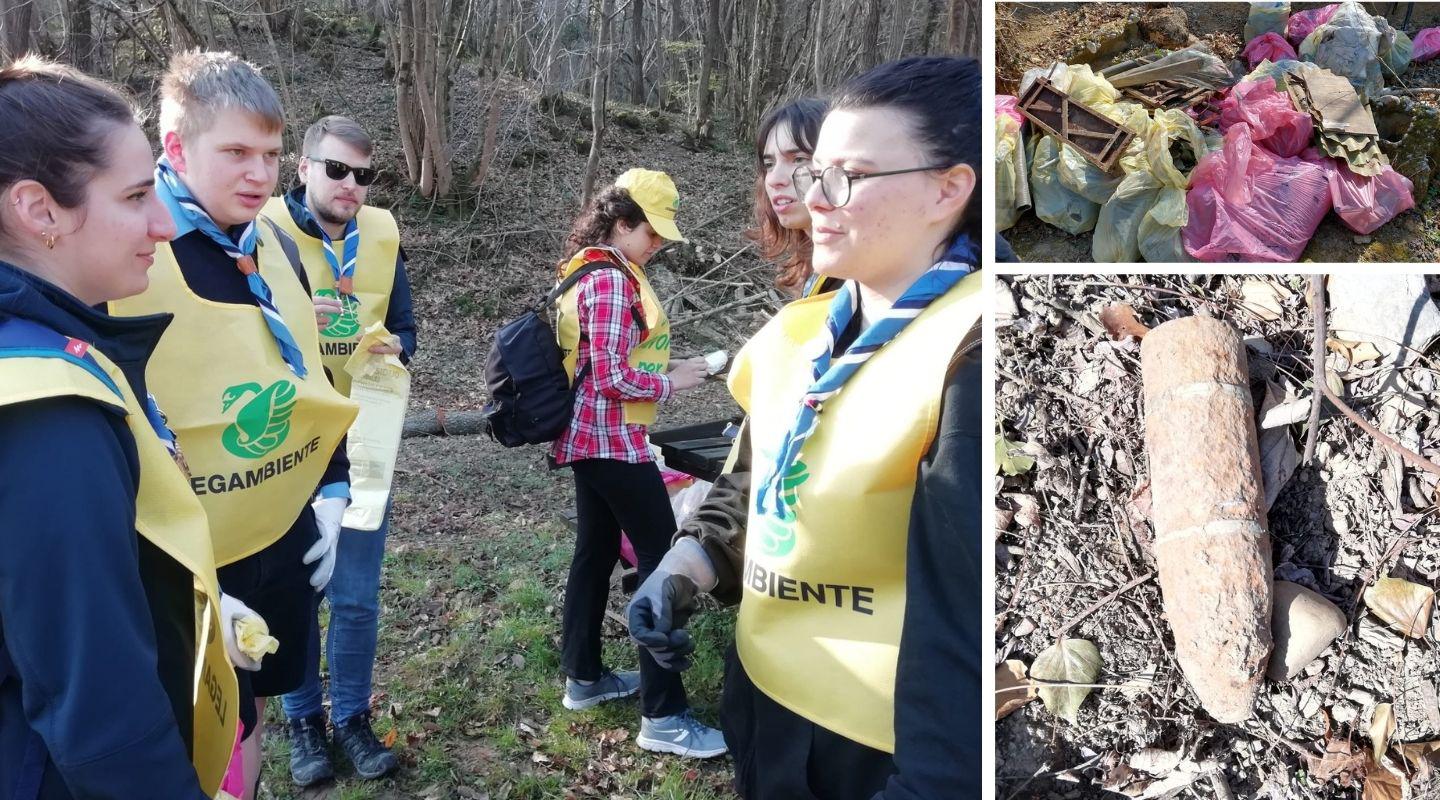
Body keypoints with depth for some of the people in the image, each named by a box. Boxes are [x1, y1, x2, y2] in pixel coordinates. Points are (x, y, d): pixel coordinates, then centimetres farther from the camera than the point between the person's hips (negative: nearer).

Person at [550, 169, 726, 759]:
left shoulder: (590, 272, 13)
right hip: (613, 440, -10)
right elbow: (612, 378, -22)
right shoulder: (612, 281, -18)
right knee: (662, 559, -7)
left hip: (590, 437, 10)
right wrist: (670, 383, -9)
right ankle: (663, 717, -2)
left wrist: (662, 366, 7)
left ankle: (583, 678, 30)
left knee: (596, 552, 17)